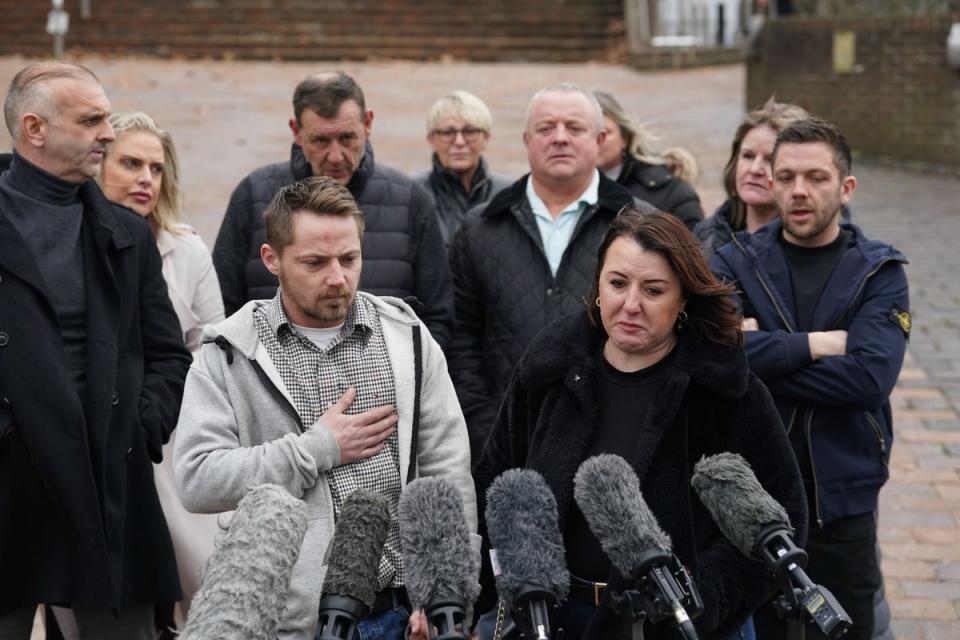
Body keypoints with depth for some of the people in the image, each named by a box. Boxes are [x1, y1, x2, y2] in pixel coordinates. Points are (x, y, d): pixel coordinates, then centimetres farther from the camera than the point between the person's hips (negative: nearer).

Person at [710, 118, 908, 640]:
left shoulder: (879, 273, 0)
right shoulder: (736, 262, 1)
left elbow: (869, 377, -18)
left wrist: (762, 355, -16)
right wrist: (815, 344, -17)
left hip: (841, 503, 0)